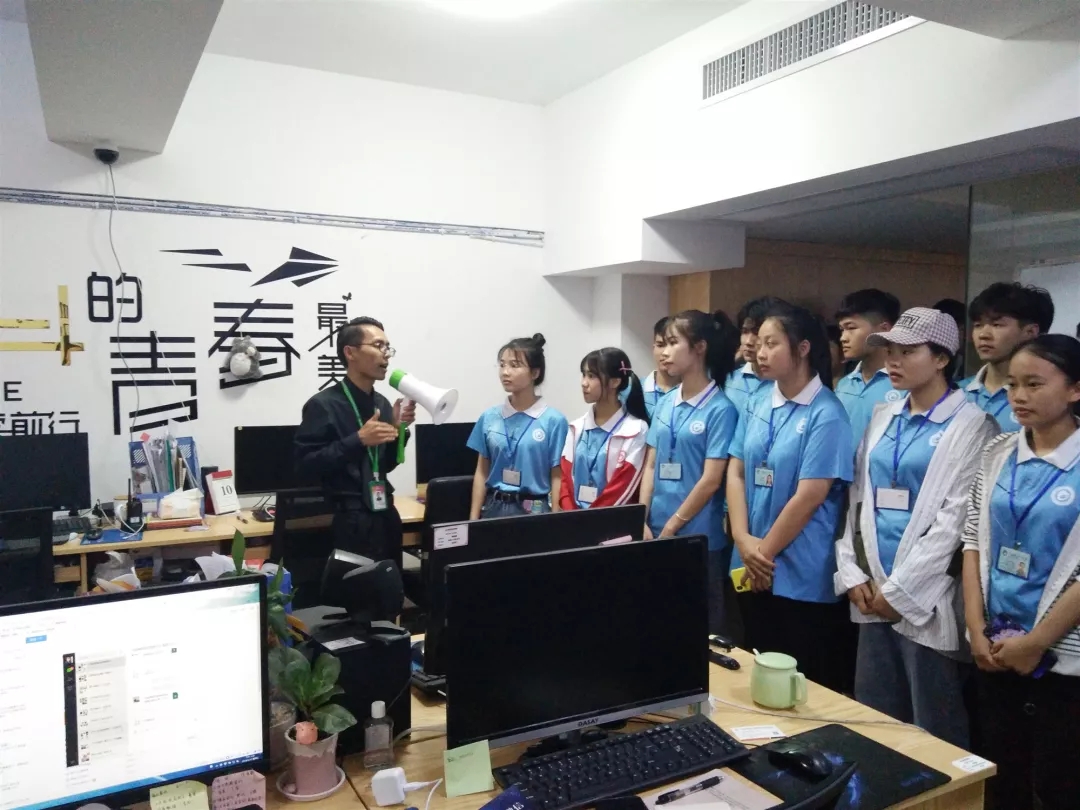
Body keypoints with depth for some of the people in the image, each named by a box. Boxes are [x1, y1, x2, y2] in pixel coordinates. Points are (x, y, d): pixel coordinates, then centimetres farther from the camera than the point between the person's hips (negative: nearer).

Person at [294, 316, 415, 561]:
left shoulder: (382, 403, 10)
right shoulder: (323, 405, -9)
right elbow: (305, 465, -16)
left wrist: (397, 428, -1)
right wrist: (358, 440, -21)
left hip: (385, 515, 6)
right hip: (348, 521, -6)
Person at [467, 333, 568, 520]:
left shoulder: (554, 421, -7)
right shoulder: (489, 417, 3)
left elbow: (556, 478, -5)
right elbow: (481, 471, 8)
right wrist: (473, 519, 4)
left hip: (534, 509, -3)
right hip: (494, 507, 3)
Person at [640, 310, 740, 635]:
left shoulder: (721, 409, -10)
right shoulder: (665, 403, 7)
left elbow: (711, 480, -14)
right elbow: (650, 467, 8)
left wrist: (671, 528, -10)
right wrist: (643, 522, -1)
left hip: (699, 538, -6)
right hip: (657, 532, 6)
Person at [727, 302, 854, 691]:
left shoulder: (826, 414, -13)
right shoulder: (757, 402, 5)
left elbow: (808, 497, -17)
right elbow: (736, 473, 4)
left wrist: (764, 552, -10)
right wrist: (744, 542, -8)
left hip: (802, 576, -6)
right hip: (752, 570, 6)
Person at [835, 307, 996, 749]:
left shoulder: (970, 424, -6)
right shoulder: (883, 418, 12)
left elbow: (954, 519, -13)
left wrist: (900, 590, -13)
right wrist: (852, 573, 2)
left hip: (925, 599, -6)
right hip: (874, 596, 6)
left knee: (935, 734, 5)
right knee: (872, 724, 14)